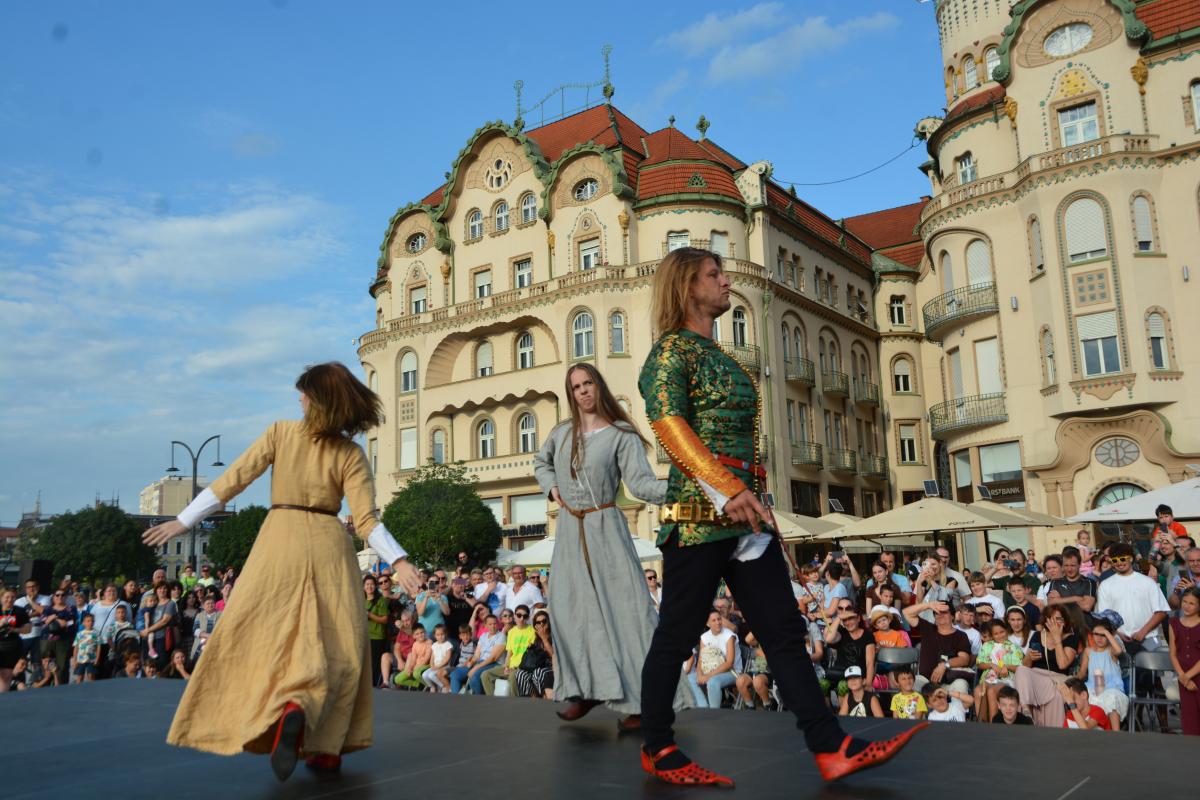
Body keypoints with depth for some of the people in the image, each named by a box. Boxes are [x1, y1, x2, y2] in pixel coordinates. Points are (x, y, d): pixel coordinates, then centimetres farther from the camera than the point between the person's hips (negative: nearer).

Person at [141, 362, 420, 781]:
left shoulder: (280, 433, -2)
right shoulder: (351, 453, -2)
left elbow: (233, 480, -2)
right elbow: (366, 519, -11)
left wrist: (184, 520, 5)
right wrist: (397, 560, -8)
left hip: (280, 541, 0)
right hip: (328, 546, 1)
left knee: (255, 636, 8)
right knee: (337, 646, 10)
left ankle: (289, 712, -15)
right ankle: (327, 746, 5)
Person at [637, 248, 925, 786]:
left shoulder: (719, 358, 22)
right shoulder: (672, 350, -4)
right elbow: (667, 423, -18)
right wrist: (726, 489, -26)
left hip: (744, 515, 8)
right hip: (699, 514, -8)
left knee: (785, 632, 3)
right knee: (676, 635, 1)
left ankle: (832, 749, 5)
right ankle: (656, 751, 15)